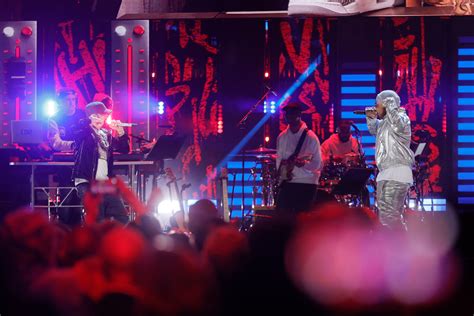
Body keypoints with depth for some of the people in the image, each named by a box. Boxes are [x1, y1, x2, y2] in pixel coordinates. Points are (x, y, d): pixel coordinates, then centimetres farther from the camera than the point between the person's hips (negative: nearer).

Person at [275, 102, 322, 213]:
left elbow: (317, 163, -7)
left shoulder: (311, 137, -6)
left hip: (307, 184, -4)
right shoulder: (282, 137, 7)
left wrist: (303, 163, -24)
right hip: (287, 182, 4)